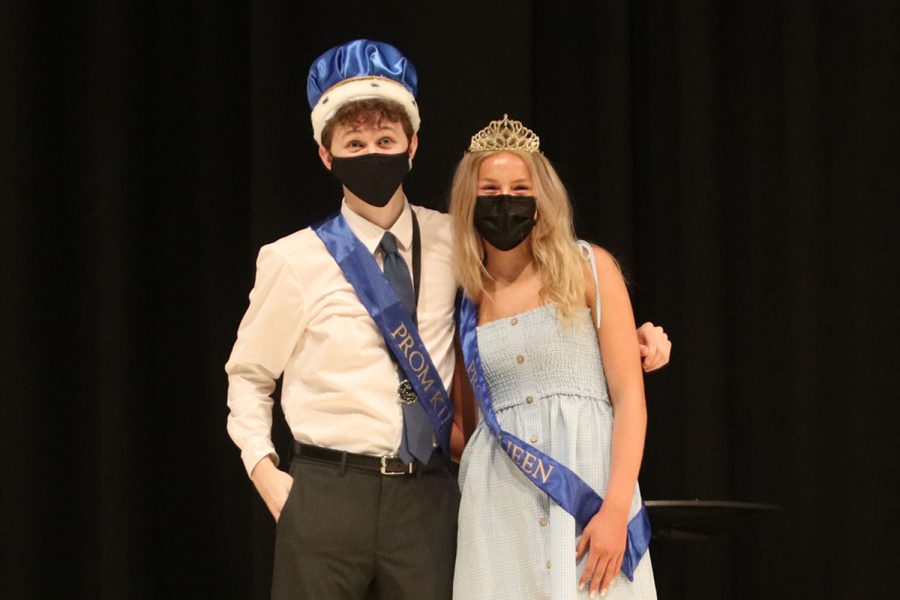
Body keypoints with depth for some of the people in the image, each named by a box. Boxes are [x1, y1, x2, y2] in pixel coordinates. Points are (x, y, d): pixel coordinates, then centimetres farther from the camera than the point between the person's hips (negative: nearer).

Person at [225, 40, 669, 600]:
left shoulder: (451, 243, 6)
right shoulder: (294, 261, 0)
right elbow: (248, 376, 11)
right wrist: (264, 470, -1)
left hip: (428, 494, 2)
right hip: (327, 491, -2)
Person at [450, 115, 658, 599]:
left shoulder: (588, 269, 3)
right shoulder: (467, 300, 12)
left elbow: (629, 398, -4)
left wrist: (616, 509, -13)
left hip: (587, 481, -3)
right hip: (498, 499, 3)